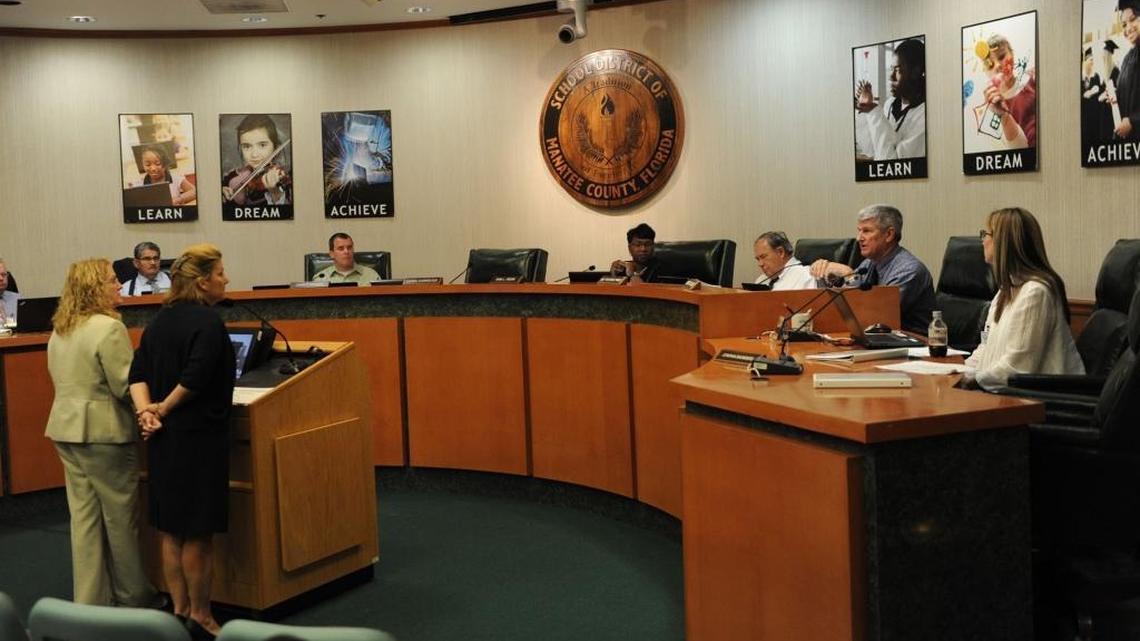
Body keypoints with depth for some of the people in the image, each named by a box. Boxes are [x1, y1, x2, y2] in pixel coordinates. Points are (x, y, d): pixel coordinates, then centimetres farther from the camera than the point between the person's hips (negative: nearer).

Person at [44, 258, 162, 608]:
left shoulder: (59, 330, 11)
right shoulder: (108, 328, -17)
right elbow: (125, 386, -17)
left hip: (66, 428, 8)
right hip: (102, 432, -8)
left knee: (83, 515, 10)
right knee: (120, 516, 5)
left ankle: (89, 599, 15)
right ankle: (133, 596, 17)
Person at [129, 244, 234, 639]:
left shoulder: (161, 320, 11)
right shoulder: (207, 321, -15)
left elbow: (139, 372, 5)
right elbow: (195, 379, -25)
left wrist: (146, 410, -8)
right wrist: (165, 408, -11)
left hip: (164, 437, 8)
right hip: (198, 436, -8)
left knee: (170, 530, 14)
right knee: (198, 533, 1)